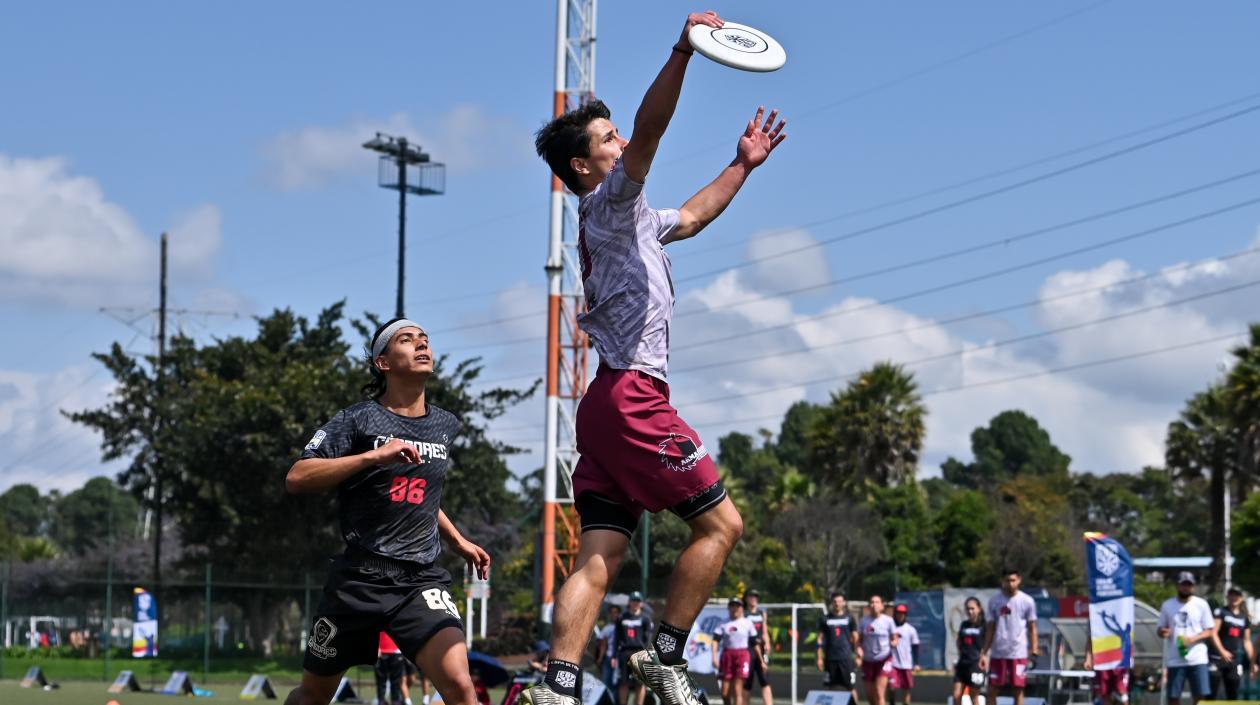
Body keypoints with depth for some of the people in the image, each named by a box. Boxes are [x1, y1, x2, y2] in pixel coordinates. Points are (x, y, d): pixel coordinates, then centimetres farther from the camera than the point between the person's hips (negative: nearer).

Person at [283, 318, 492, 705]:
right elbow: (296, 478, -17)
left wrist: (458, 542, 27)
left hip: (422, 580, 2)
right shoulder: (358, 419, -4)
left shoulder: (447, 426, 11)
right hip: (360, 576, -2)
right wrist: (373, 456, -24)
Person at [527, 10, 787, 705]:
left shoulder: (627, 219, 26)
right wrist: (682, 52, -30)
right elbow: (649, 132, -20)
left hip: (607, 405, 9)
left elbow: (691, 217, 45)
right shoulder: (608, 202, -2)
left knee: (598, 558, 0)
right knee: (720, 522, -2)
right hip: (633, 394, -9)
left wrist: (742, 165, 44)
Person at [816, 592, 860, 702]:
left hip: (846, 658, -1)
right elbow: (820, 639, 9)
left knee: (851, 687, -4)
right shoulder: (825, 619, 8)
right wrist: (820, 658, 3)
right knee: (832, 688, 5)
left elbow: (855, 638, 9)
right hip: (830, 659, 1)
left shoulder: (849, 619, 6)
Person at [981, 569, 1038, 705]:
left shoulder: (1027, 601, -1)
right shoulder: (994, 600, 5)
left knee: (1018, 689, 1)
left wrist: (1034, 648, -10)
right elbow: (991, 628, 10)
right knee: (992, 689, 3)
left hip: (1019, 653, -2)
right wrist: (984, 652, 5)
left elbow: (1032, 627, 2)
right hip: (998, 652, 2)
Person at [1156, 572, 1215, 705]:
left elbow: (1210, 631, 3)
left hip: (1197, 659, -1)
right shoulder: (1167, 605, 8)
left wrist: (1193, 639, -15)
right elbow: (1160, 629, 14)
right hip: (1175, 660, 1)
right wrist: (1162, 632, -11)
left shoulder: (1201, 604, 4)